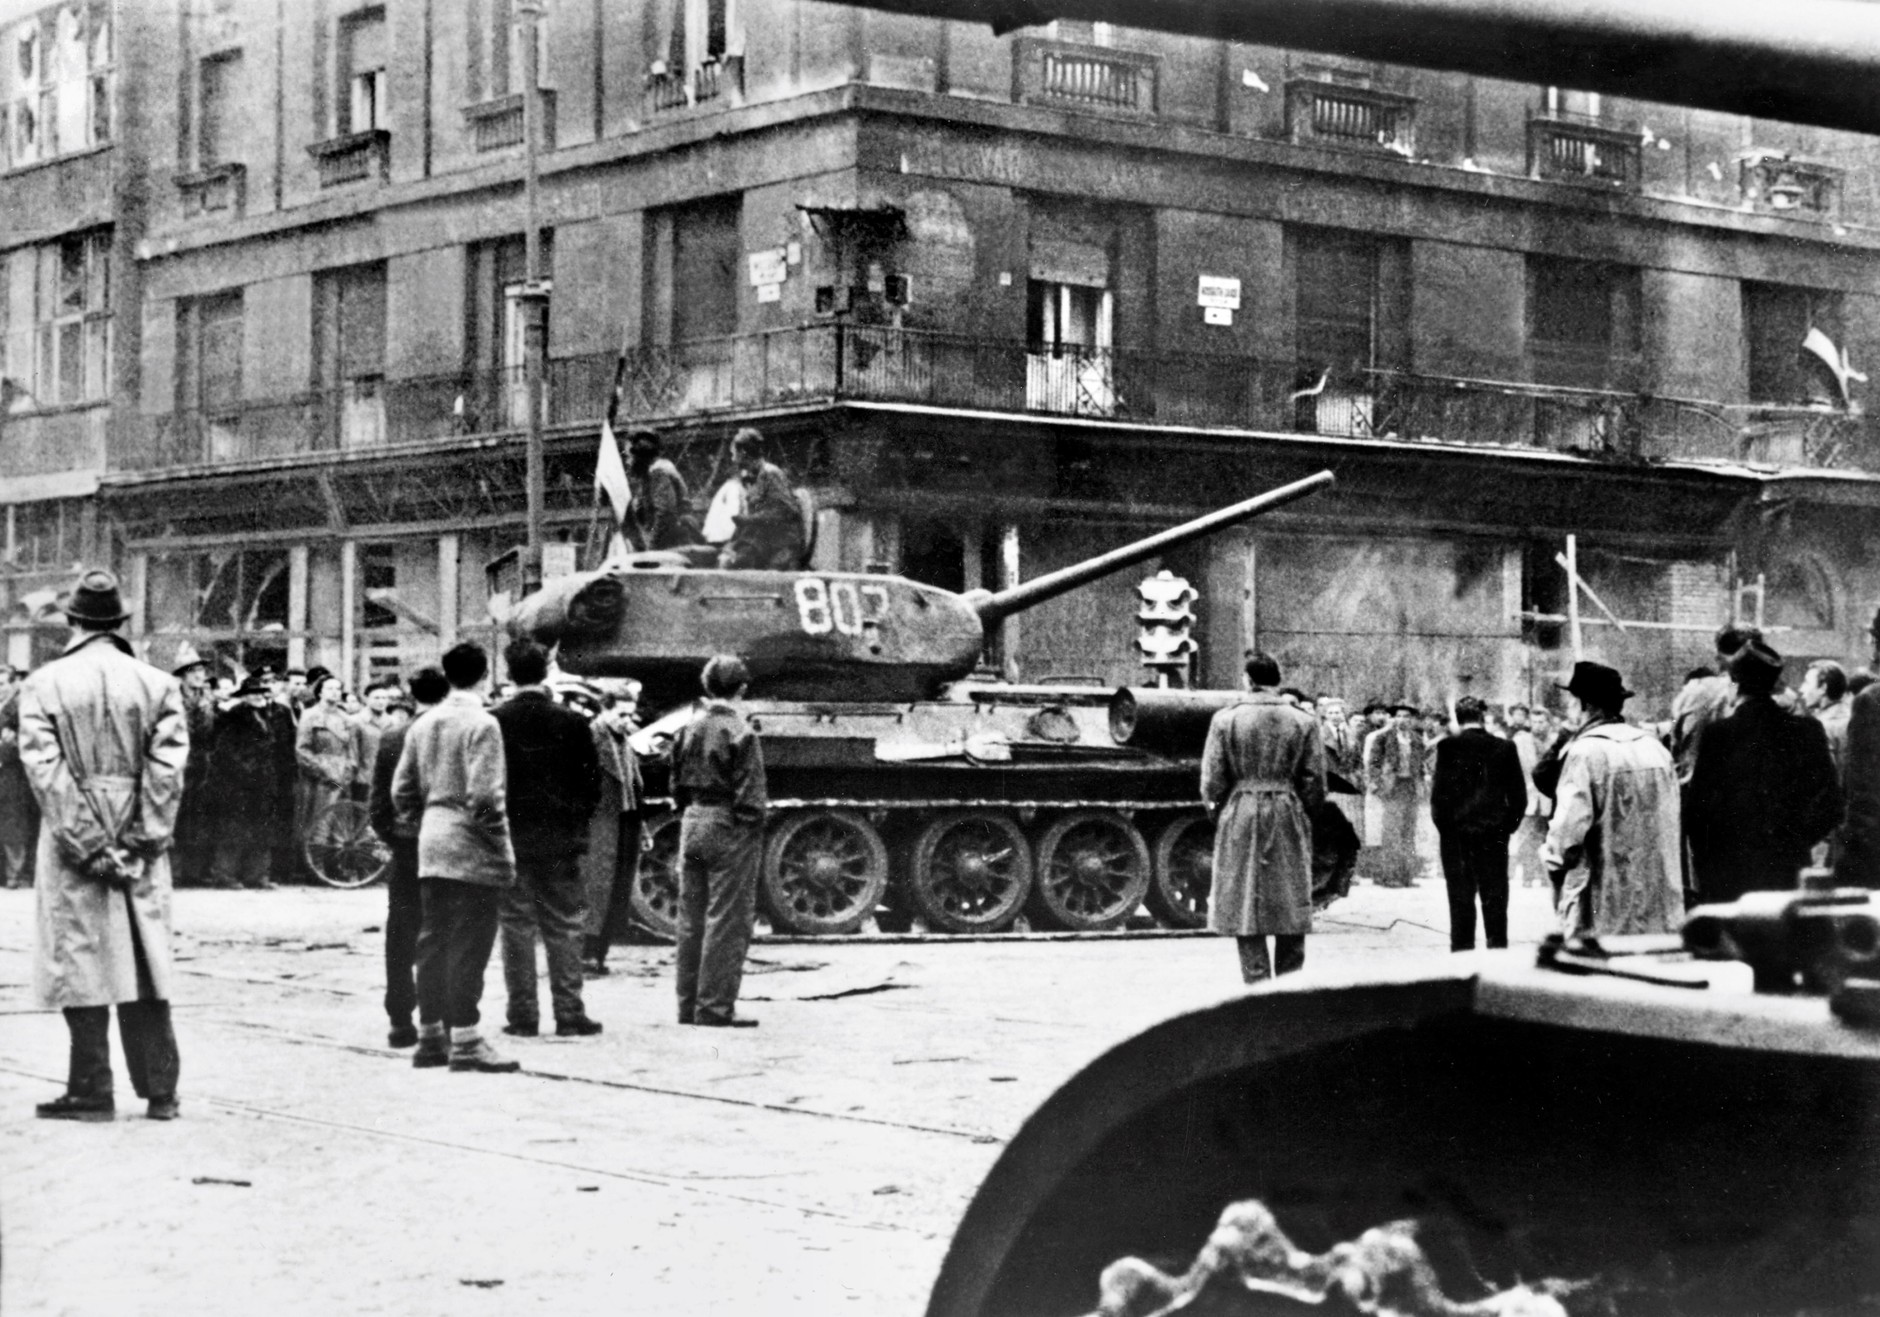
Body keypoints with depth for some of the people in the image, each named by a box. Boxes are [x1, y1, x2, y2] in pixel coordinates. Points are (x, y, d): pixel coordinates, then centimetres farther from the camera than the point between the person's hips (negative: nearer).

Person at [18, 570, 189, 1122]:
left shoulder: (43, 686, -2)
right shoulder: (158, 684, 2)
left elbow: (46, 774, -10)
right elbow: (167, 771, -5)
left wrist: (88, 846, -11)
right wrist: (142, 842, -6)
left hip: (74, 843, -2)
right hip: (141, 847, 2)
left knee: (82, 960, 4)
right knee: (146, 963, 8)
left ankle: (92, 1091, 6)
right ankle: (161, 1091, 10)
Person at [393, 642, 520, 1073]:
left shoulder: (423, 725, 10)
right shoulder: (481, 724, -12)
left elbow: (401, 790, 12)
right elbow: (483, 795, -18)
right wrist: (501, 843, -10)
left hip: (431, 846, 7)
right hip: (472, 848, -7)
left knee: (433, 940, 11)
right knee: (468, 943, -4)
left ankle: (430, 1035, 17)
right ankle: (465, 1040, -4)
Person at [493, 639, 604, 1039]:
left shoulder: (494, 721, -6)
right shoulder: (570, 722, -5)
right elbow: (590, 781, -1)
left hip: (511, 838, 0)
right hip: (559, 840, 0)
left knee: (516, 927, 6)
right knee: (565, 927, 6)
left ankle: (523, 1016, 5)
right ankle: (569, 1015, 4)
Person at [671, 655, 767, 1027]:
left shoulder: (689, 729, 5)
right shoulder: (740, 733, -14)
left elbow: (677, 785, 11)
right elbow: (750, 796, -16)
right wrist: (754, 823, -5)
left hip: (693, 822, 7)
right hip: (729, 829, -7)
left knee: (691, 918, 13)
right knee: (727, 920, -1)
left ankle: (689, 1003, 18)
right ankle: (715, 1007, 0)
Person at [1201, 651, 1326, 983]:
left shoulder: (1226, 719, -4)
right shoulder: (1303, 721, 0)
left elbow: (1212, 781, -4)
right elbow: (1315, 782, 0)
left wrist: (1216, 812, 11)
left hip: (1240, 819, -1)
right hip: (1289, 820, 1)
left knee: (1244, 910, 4)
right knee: (1292, 907, 9)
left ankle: (1258, 985, -1)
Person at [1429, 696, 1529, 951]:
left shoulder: (1448, 747, -8)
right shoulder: (1504, 748, -2)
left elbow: (1439, 790, -8)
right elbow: (1519, 795, 0)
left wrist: (1442, 825, 2)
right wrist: (1508, 825, 10)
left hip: (1457, 833, -2)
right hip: (1495, 832, 2)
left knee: (1461, 898, 3)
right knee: (1495, 897, 7)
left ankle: (1462, 950, 2)